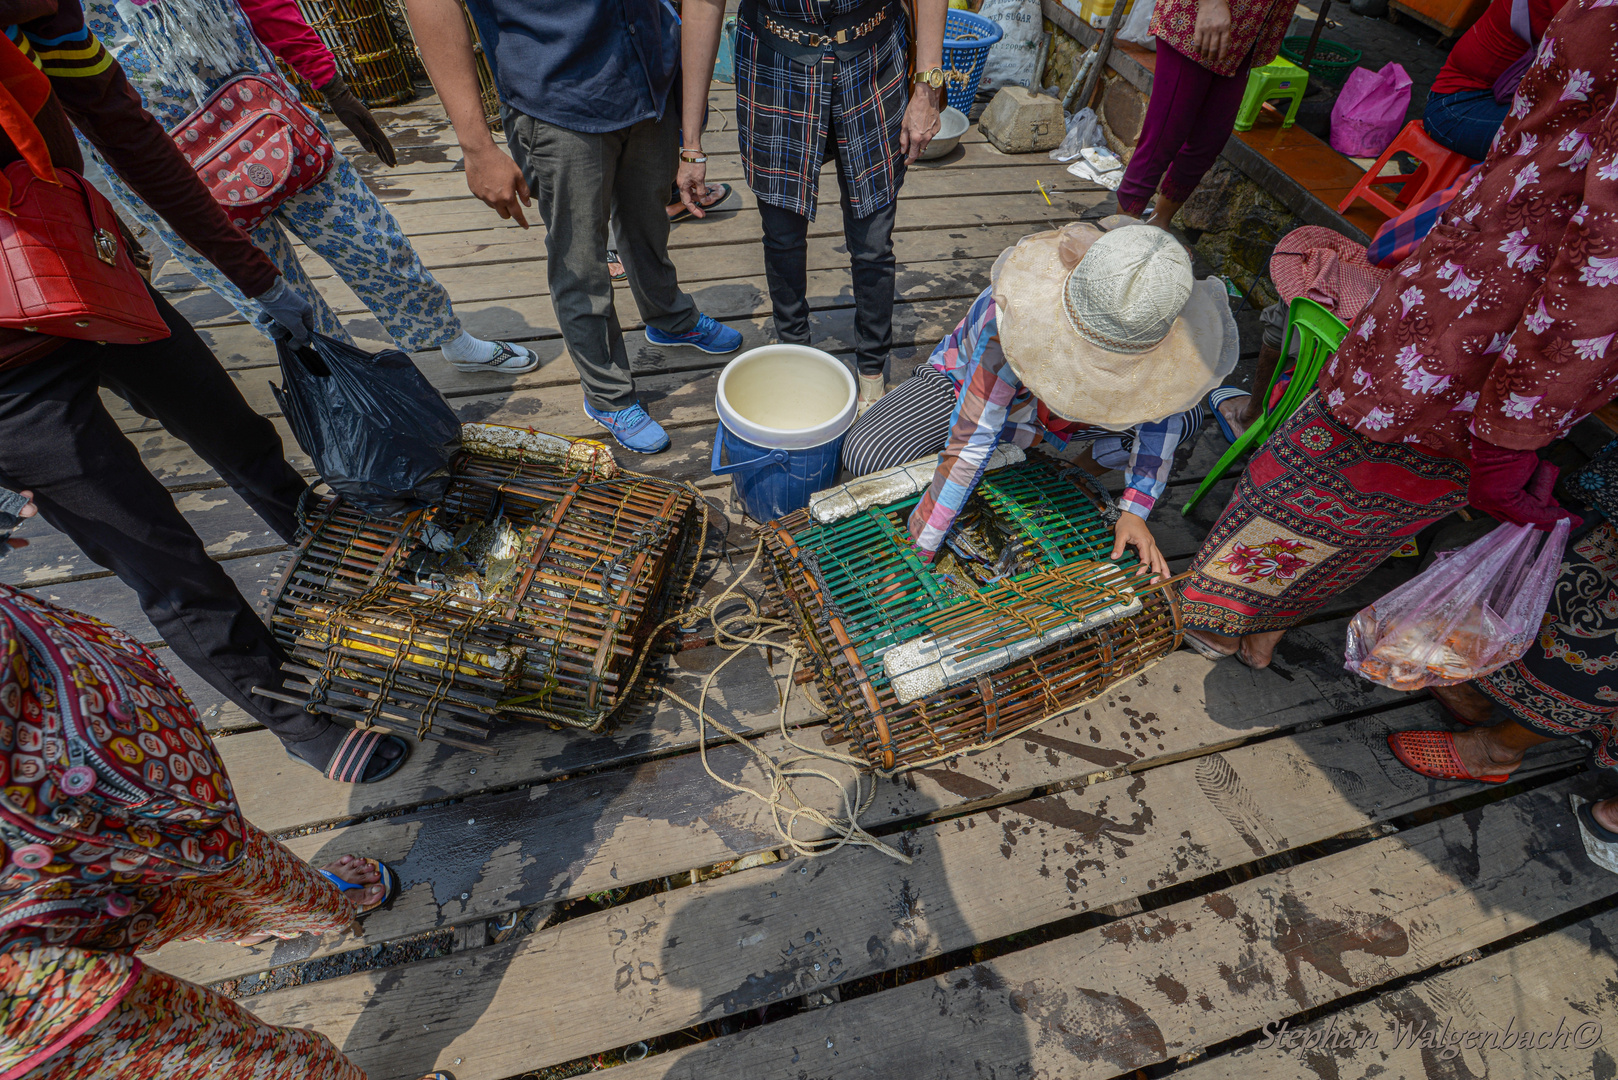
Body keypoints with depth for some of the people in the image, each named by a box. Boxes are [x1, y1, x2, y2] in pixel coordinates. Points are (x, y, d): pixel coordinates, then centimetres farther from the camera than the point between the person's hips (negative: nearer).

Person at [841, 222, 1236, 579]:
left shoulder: (1151, 319, -30)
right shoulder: (1016, 316, -43)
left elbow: (1162, 409, -13)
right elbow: (971, 443, -41)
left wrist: (1135, 512, -21)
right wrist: (920, 550, -36)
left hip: (1051, 415, 3)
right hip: (967, 381, -3)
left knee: (1184, 421, -12)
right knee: (863, 457, -23)